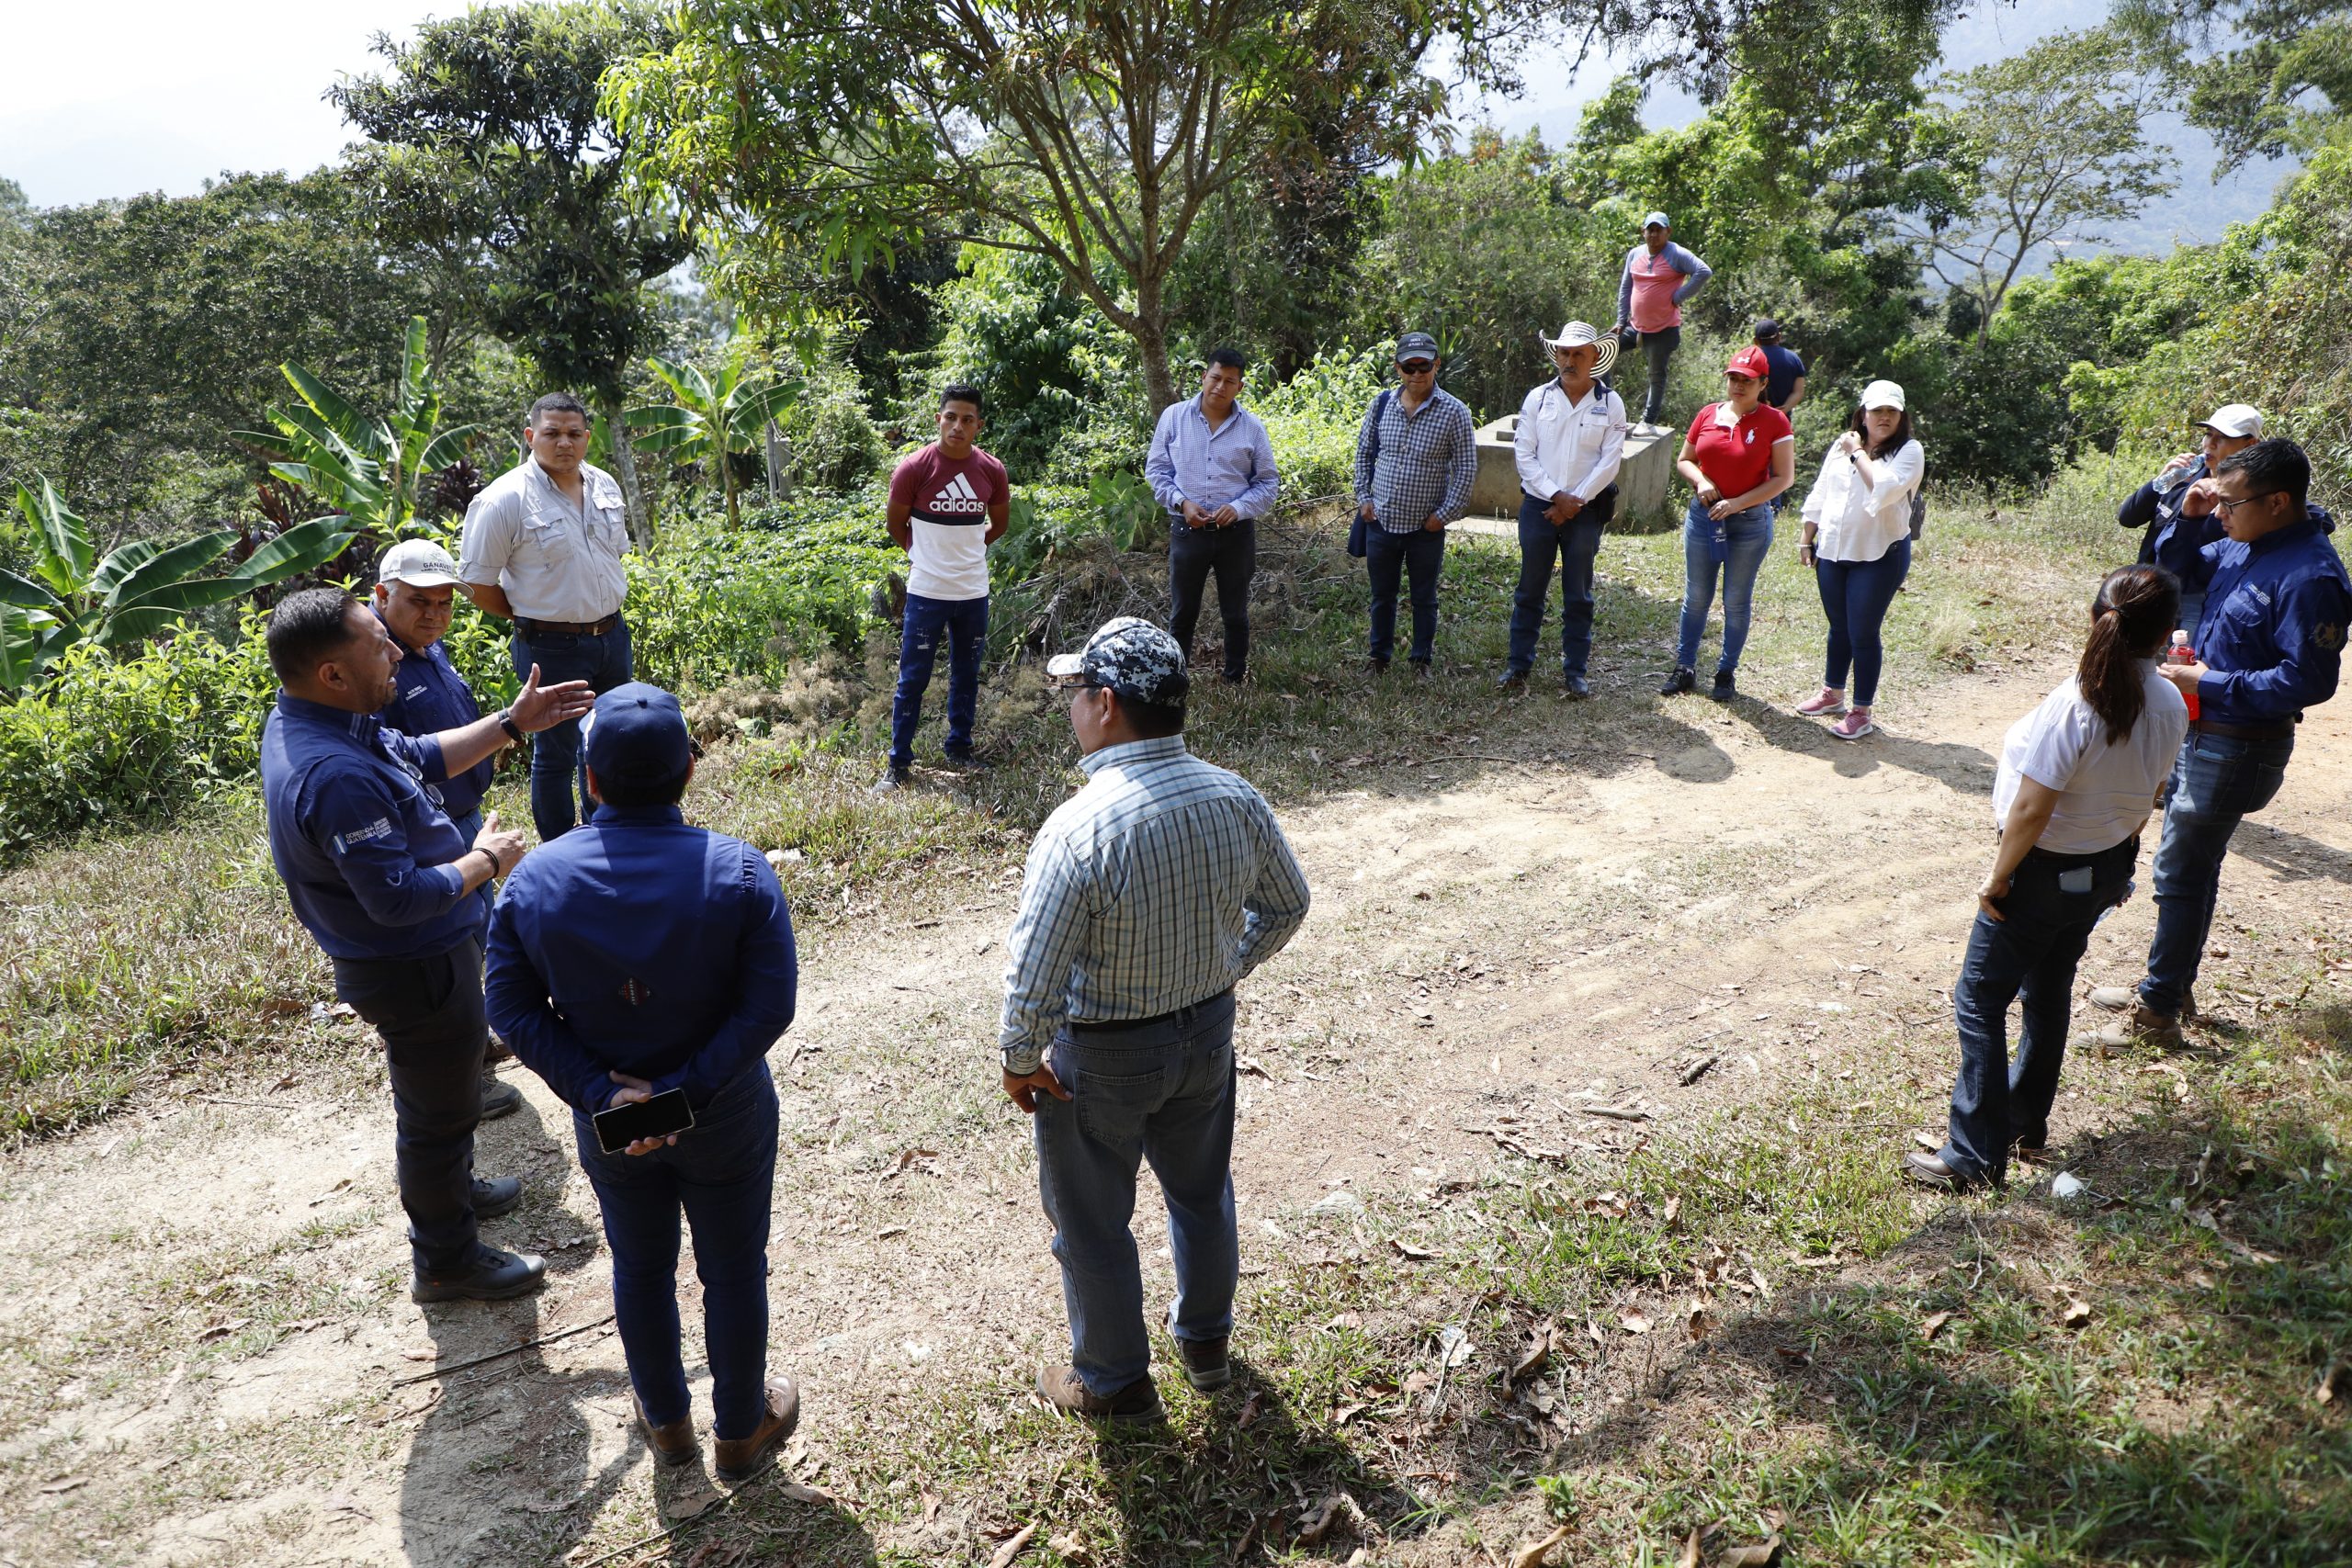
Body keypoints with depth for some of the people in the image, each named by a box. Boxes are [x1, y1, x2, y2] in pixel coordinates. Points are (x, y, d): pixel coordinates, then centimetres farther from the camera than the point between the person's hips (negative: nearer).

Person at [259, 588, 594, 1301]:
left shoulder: (310, 720, -4)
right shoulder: (336, 774, -36)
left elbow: (421, 756, 12)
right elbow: (399, 900, -34)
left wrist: (512, 723, 8)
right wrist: (488, 860, -20)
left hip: (418, 956, 10)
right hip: (415, 969, -10)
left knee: (432, 1091, 30)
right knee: (440, 1110, 11)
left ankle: (450, 1189, 54)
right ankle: (446, 1261, 31)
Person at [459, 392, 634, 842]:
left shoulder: (604, 486, 4)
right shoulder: (505, 500, -16)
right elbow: (477, 584, -12)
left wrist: (606, 609, 12)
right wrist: (533, 619, -3)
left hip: (612, 638, 7)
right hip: (552, 649, -7)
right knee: (555, 754, 6)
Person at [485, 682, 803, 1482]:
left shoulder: (533, 882, -16)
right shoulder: (738, 871, -23)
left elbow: (514, 1009, -13)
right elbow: (768, 1006, -25)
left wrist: (603, 1093, -15)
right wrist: (683, 1090, -21)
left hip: (607, 1120, 2)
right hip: (724, 1119, -2)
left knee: (640, 1267, 25)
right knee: (733, 1271, 19)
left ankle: (665, 1420, 48)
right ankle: (741, 1430, 40)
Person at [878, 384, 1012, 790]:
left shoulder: (992, 471, -2)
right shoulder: (913, 468, -11)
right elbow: (896, 523, 3)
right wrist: (923, 554, 11)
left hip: (974, 592, 3)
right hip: (927, 592, -3)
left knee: (966, 675, 14)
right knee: (912, 680, 1)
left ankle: (959, 749, 30)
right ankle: (898, 763, 10)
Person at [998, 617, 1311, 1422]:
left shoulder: (1076, 829, -31)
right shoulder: (1235, 799, -13)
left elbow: (1034, 979, -28)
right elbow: (1286, 903, 2)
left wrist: (1020, 1061, -9)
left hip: (1101, 1056, -5)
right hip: (1206, 1032, 6)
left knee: (1093, 1224, 18)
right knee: (1202, 1192, 28)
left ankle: (1114, 1381, 38)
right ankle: (1206, 1341, 50)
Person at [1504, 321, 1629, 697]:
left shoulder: (1610, 404, 0)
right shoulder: (1538, 398, 1)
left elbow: (1610, 461, -4)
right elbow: (1523, 454, -2)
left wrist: (1575, 502, -11)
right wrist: (1556, 496, -11)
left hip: (1586, 509, -1)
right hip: (1539, 505, 1)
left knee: (1578, 595, 5)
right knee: (1530, 590, 6)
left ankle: (1574, 672, 11)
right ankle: (1518, 664, 14)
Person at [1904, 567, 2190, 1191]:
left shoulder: (2075, 704, -28)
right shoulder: (2170, 707, -7)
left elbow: (2031, 811, -25)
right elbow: (2146, 796, 7)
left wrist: (1997, 880, -13)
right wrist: (2119, 852, 22)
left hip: (2045, 874, -7)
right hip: (2109, 869, 7)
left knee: (1980, 1001, 2)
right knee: (2050, 992, 22)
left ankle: (1975, 1155, 4)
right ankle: (2027, 1119, 38)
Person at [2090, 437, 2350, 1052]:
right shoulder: (2242, 547, 3)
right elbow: (2178, 571, 19)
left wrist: (2210, 683, -22)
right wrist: (2187, 518, 1)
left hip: (2237, 748, -9)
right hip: (2200, 733, 9)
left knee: (2181, 874, -1)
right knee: (2191, 865, 19)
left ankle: (2157, 1015, 10)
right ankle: (2170, 984, 34)